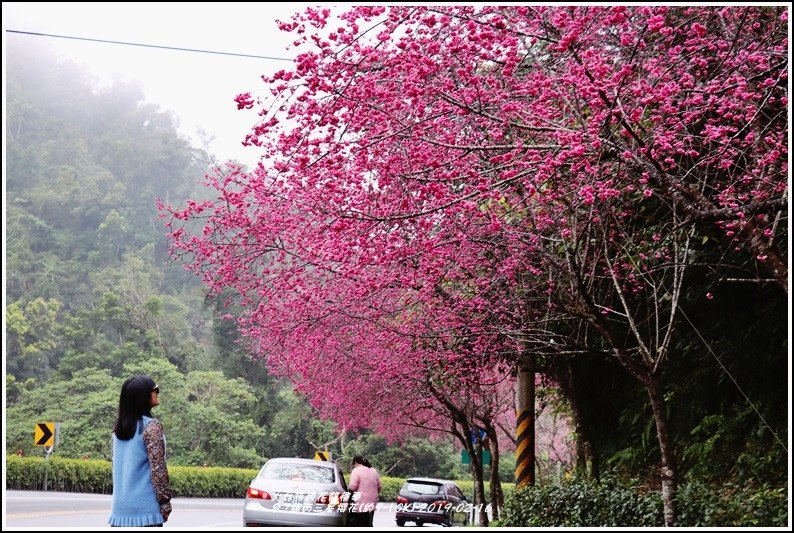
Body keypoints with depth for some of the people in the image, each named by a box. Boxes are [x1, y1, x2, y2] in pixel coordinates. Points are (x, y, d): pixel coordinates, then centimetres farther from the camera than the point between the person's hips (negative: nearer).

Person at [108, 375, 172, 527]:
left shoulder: (119, 427, 10)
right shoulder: (151, 426, -11)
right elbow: (157, 468, -15)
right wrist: (165, 501, -7)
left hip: (121, 506, 7)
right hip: (145, 507, -7)